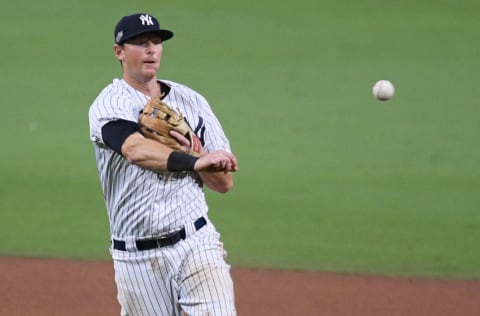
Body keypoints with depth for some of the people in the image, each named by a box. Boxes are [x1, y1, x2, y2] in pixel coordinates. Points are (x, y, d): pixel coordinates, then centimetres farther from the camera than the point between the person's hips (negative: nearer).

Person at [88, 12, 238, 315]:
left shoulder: (191, 101, 10)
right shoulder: (109, 105, -3)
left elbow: (225, 182, 9)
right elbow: (136, 150, -27)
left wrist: (192, 154, -11)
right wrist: (194, 163, -42)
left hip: (196, 242, 2)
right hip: (137, 256, -2)